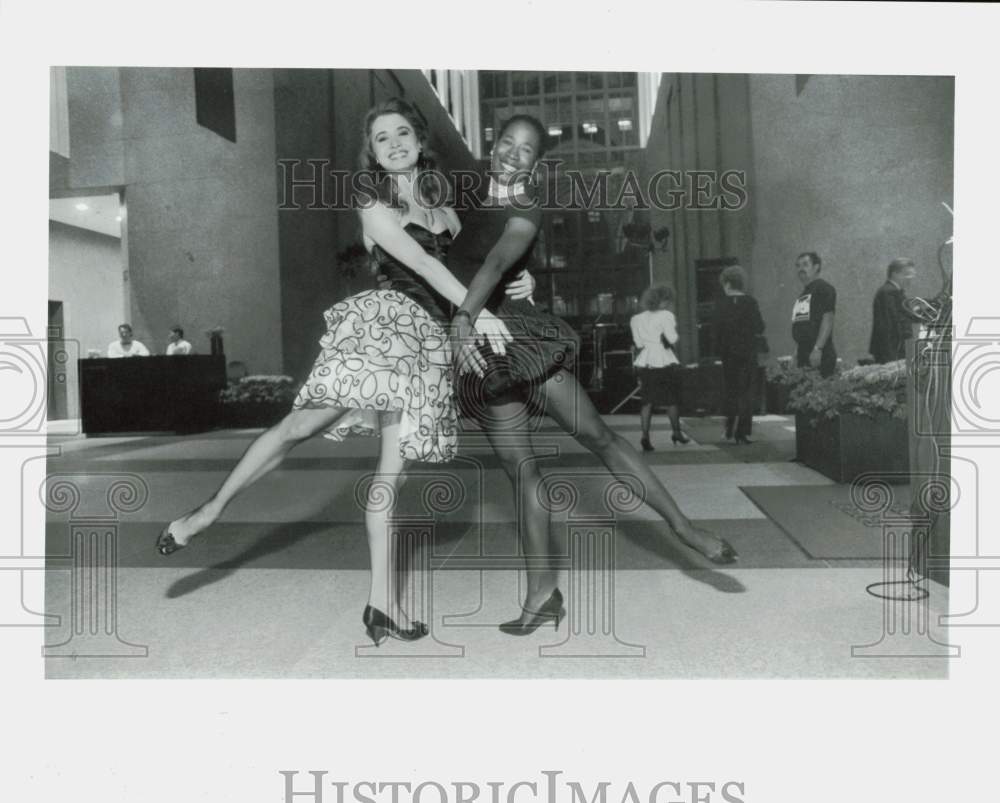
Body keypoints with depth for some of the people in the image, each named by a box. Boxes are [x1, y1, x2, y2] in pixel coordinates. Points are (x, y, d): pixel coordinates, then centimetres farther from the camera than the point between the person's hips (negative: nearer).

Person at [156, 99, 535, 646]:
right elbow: (423, 265, -9)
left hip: (427, 342, 4)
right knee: (305, 421, -20)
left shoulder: (444, 214, 23)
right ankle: (210, 509, -4)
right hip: (383, 319, -4)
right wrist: (476, 314, -22)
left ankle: (382, 601, 0)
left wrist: (523, 281, 6)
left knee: (392, 467, -1)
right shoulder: (377, 211, 6)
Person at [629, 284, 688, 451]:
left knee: (647, 401, 4)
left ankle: (645, 436, -6)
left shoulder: (637, 319, 9)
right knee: (672, 399, 11)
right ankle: (676, 433, 23)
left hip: (645, 362, 4)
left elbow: (638, 343, 6)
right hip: (665, 362, -4)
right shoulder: (666, 316, -7)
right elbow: (672, 339, -14)